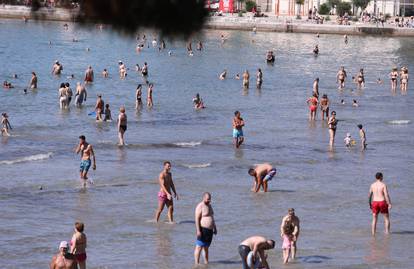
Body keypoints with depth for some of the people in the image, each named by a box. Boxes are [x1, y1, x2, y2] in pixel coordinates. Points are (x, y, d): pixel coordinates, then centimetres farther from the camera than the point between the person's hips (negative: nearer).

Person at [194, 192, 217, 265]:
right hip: (203, 229, -9)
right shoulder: (200, 206, -13)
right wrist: (198, 230, -22)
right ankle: (196, 263, -8)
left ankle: (206, 262, 19)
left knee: (206, 247, 14)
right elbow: (197, 219, -17)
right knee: (199, 247, -8)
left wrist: (215, 228, 20)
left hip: (210, 230, 9)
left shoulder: (209, 205, 14)